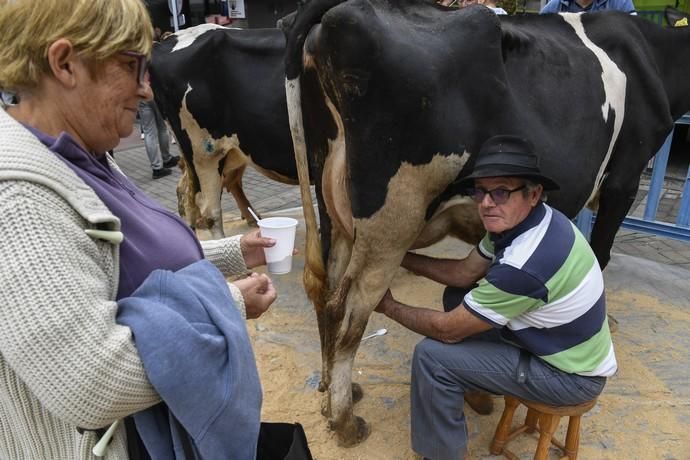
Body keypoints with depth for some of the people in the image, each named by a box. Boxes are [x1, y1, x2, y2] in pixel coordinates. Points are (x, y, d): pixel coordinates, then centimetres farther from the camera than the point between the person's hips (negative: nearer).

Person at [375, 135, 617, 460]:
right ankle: (474, 389, 30)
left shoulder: (524, 265, -35)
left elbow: (448, 329, -23)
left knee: (432, 356, -17)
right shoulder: (518, 221, -8)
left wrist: (389, 307, -8)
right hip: (552, 339, 9)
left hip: (571, 374, -9)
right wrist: (401, 257, -1)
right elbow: (465, 272, 3)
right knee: (458, 295, 12)